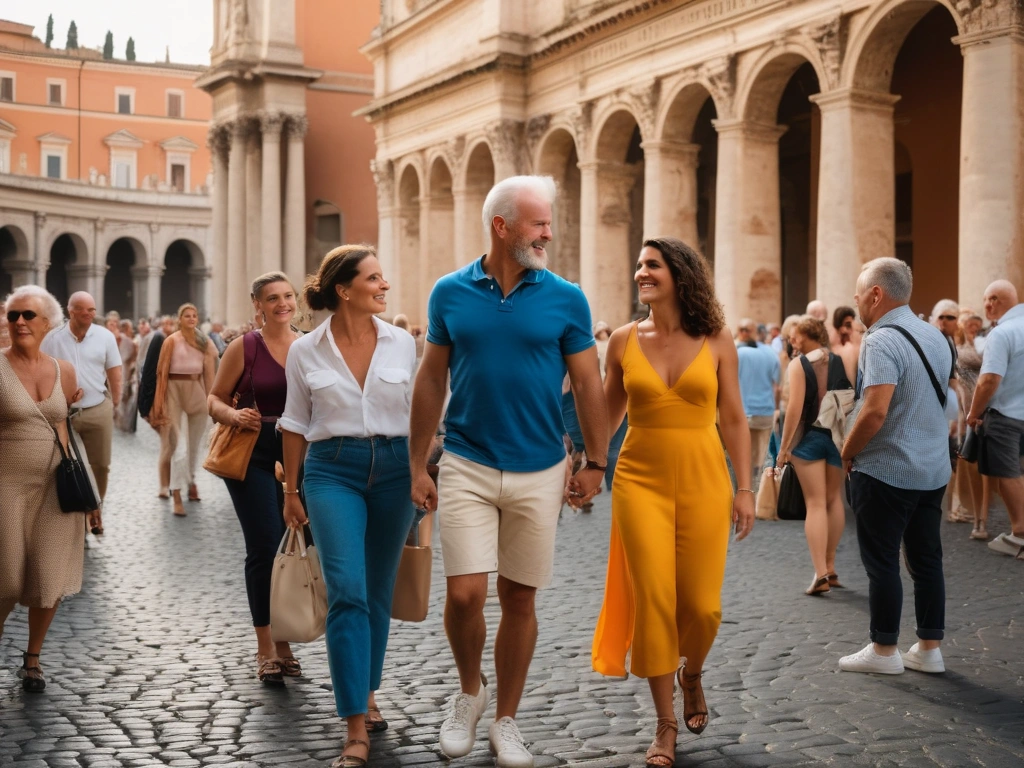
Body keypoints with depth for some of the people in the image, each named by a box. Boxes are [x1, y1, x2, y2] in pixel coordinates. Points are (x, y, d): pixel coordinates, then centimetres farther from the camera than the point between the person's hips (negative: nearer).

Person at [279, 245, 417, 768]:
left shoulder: (403, 344, 2)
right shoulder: (306, 351, -1)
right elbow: (296, 425, 7)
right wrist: (291, 492, 9)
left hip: (394, 469, 2)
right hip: (332, 470, -2)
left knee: (377, 593, 11)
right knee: (347, 592, -13)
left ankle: (365, 695, 31)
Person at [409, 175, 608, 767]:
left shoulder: (566, 299, -2)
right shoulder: (451, 294, 1)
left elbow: (588, 385, 3)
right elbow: (431, 382, 6)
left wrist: (596, 463, 0)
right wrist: (418, 466, 4)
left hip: (539, 473, 0)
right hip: (467, 467, 0)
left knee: (520, 600, 8)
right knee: (464, 594, -7)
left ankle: (506, 720, 25)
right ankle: (470, 691, 22)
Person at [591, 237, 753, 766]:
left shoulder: (716, 342, 1)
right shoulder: (625, 341, 3)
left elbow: (734, 420, 3)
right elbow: (608, 414, 11)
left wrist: (744, 488, 0)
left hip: (703, 482, 0)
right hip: (641, 481, 0)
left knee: (703, 605, 0)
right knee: (652, 602, -2)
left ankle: (691, 675, 35)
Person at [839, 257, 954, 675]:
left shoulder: (882, 341, -18)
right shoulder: (935, 336, 9)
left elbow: (875, 410, -27)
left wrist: (847, 452, -12)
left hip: (886, 470, -8)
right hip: (934, 468, 8)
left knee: (881, 562, 3)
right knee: (926, 558, 12)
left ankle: (884, 650, 11)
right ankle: (929, 648, 18)